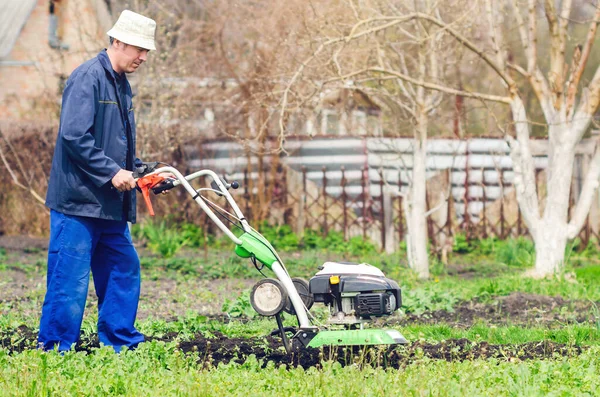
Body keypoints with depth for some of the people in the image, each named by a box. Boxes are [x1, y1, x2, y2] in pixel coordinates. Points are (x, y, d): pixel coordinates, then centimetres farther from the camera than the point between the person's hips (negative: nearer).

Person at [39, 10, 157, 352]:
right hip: (79, 200, -9)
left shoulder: (122, 85, 16)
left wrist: (134, 172, 8)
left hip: (110, 205, 9)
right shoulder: (87, 78, -13)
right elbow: (74, 136, -21)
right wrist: (112, 172, -20)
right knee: (70, 279, -6)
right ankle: (55, 349, 0)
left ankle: (119, 343, 20)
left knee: (124, 269, 12)